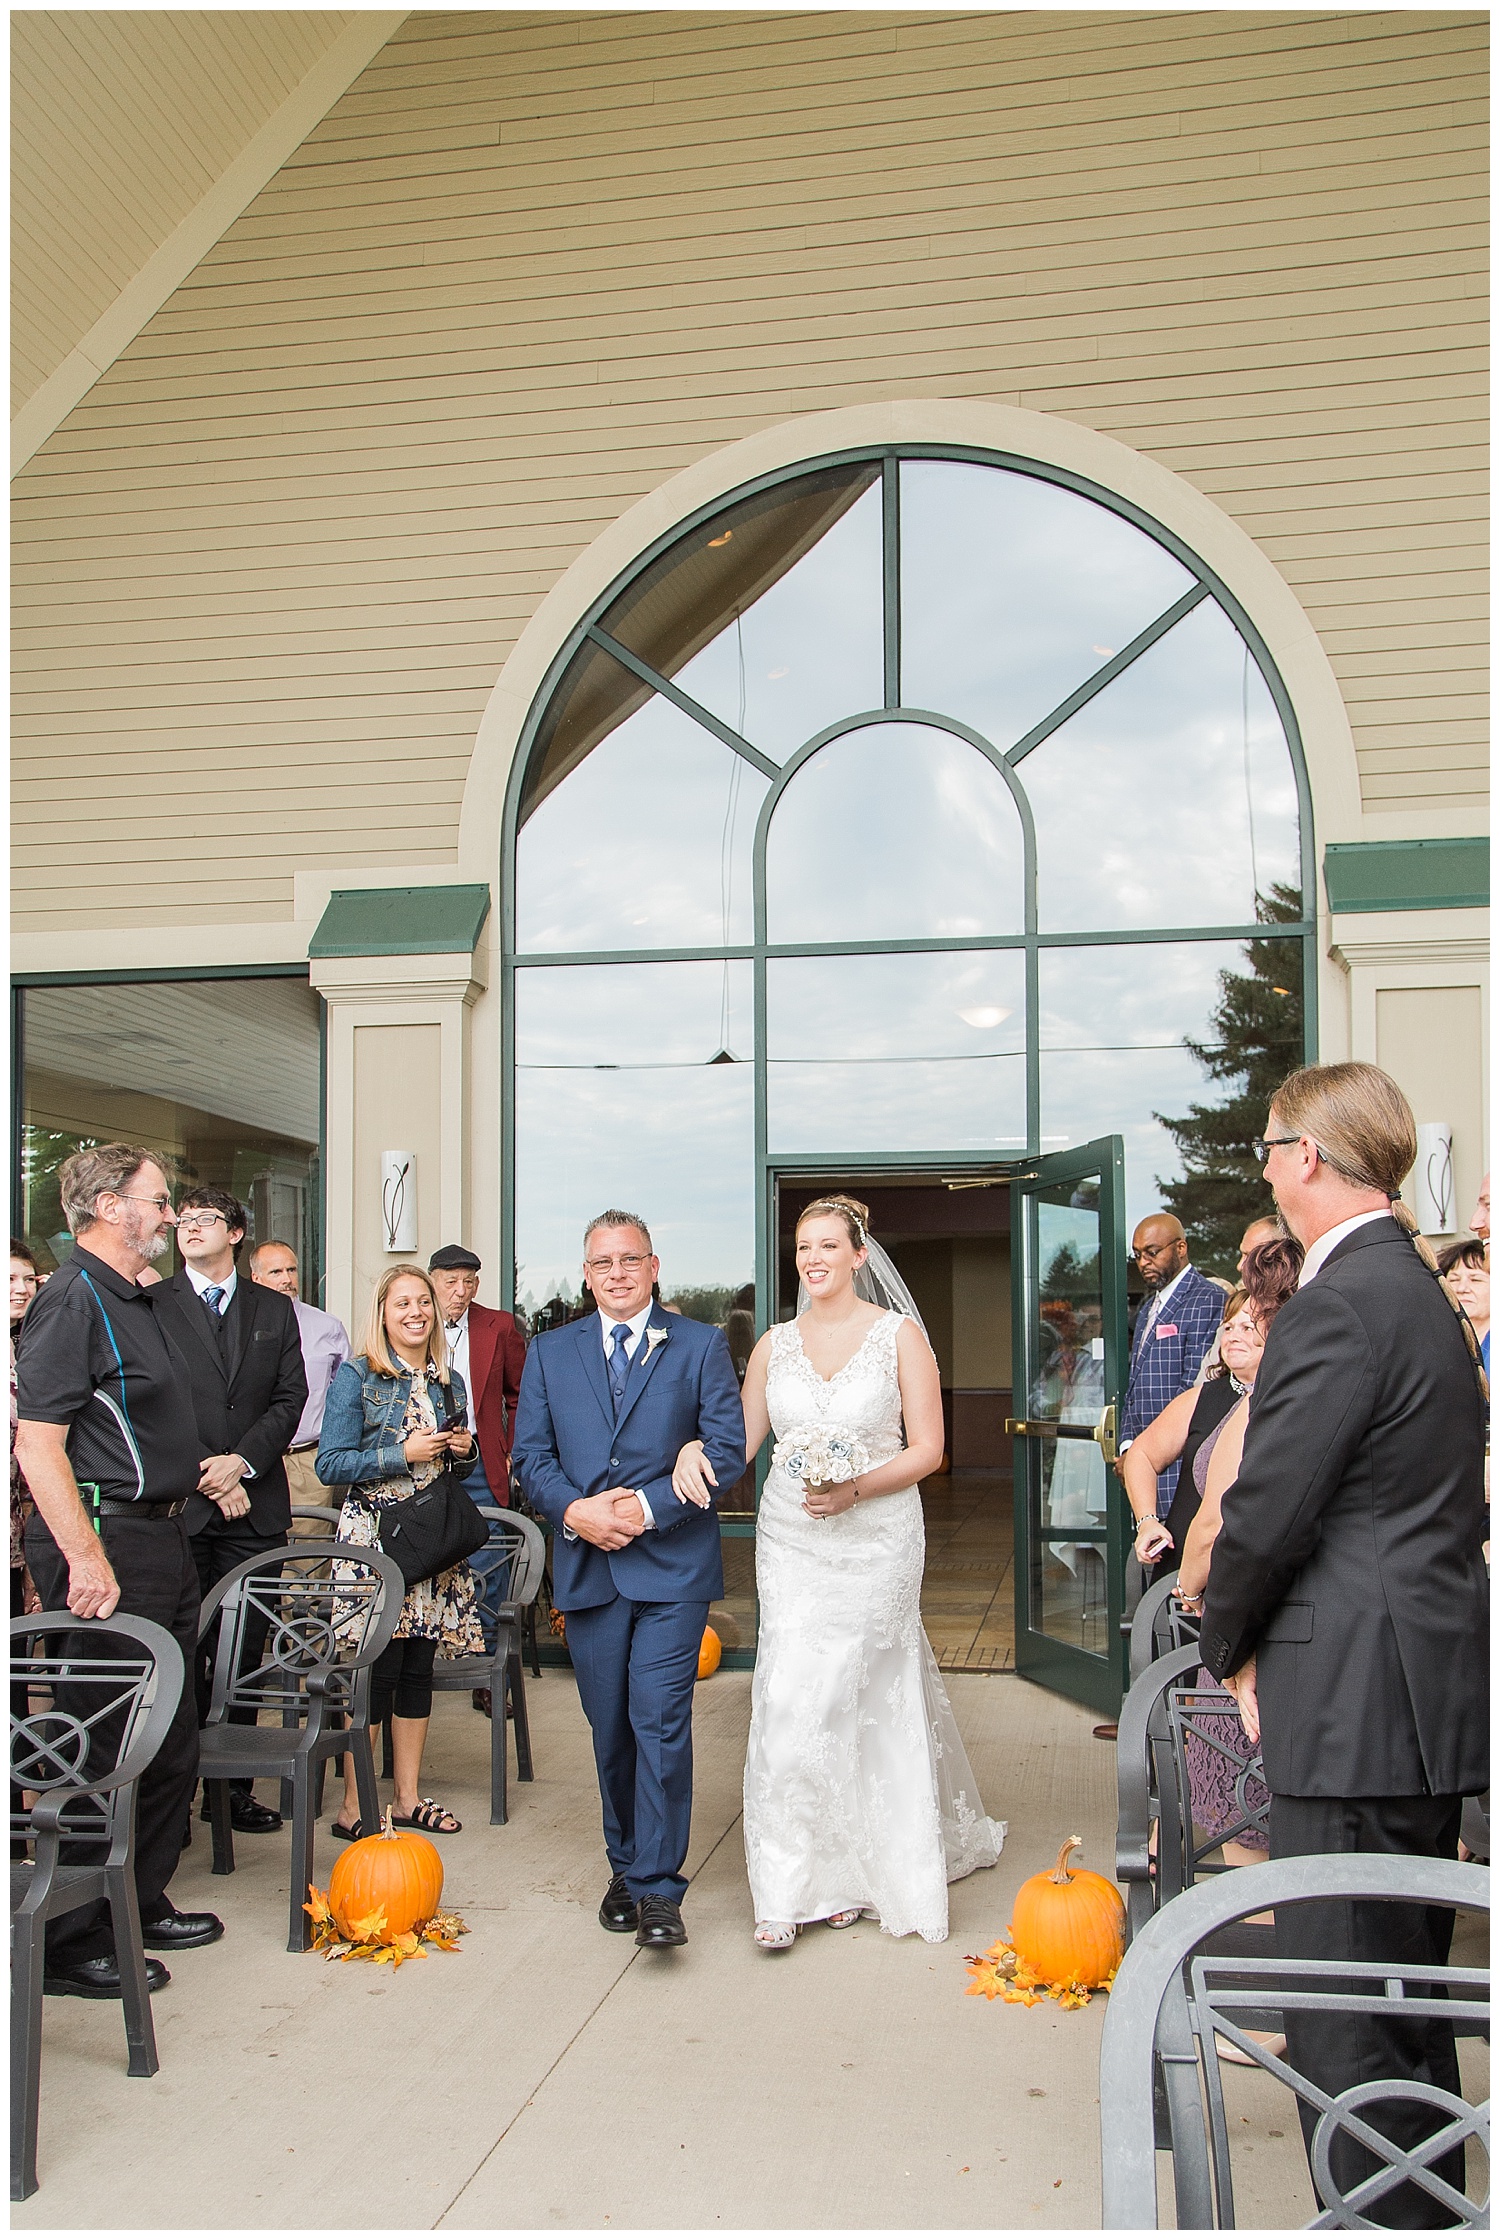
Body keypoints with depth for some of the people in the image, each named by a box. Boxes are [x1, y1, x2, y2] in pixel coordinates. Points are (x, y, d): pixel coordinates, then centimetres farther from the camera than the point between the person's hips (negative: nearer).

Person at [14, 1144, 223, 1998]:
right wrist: (86, 1557, -24)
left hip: (163, 1538, 10)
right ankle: (71, 1941, 9)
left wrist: (197, 1475, 18)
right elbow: (36, 1441, -20)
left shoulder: (143, 1300, 15)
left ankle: (141, 1903, 31)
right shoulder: (73, 1301, -14)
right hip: (108, 1545, -10)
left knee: (170, 1742, 17)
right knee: (103, 1749, -3)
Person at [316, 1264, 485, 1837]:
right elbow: (330, 1465, -9)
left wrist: (463, 1451, 0)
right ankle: (354, 1806, 5)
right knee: (377, 1667, -5)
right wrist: (403, 1454, -15)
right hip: (375, 1538, -5)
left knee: (419, 1666, 9)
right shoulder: (356, 1375, -4)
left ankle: (408, 1797, 19)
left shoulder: (448, 1382, 12)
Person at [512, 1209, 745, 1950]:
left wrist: (649, 1506, -14)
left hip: (672, 1564, -3)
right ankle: (626, 1867, 28)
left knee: (660, 1721, -9)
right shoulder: (549, 1351, 11)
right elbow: (531, 1454, 7)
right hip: (586, 1566, 3)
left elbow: (727, 1448, -4)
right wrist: (572, 1510, -12)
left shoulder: (701, 1345, 3)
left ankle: (657, 1889, 0)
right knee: (610, 1730, 11)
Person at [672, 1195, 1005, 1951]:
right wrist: (695, 1447, -9)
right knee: (790, 1699, -3)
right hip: (791, 1543, 3)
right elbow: (742, 1441, 12)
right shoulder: (775, 1344, 8)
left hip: (875, 1541, -3)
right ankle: (791, 1886, 7)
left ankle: (852, 1869, 18)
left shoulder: (899, 1335, -3)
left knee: (850, 1699, -2)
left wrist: (855, 1489, -18)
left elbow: (927, 1448, -5)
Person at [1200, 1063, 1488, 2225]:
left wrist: (1229, 1649, -1)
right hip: (1428, 1693, 10)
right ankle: (1428, 2207, 35)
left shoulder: (1340, 1306, -18)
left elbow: (1266, 1515, -19)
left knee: (1345, 2025, 0)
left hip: (1356, 1707, -10)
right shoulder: (1421, 1289, 13)